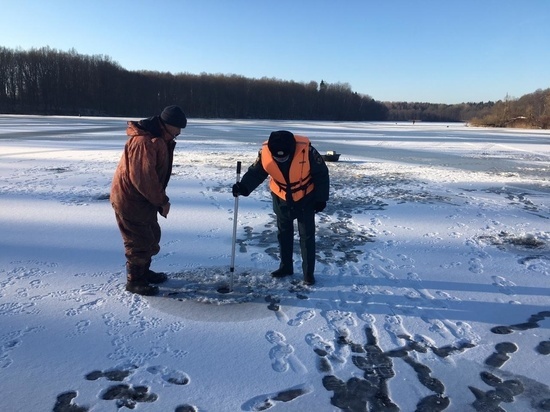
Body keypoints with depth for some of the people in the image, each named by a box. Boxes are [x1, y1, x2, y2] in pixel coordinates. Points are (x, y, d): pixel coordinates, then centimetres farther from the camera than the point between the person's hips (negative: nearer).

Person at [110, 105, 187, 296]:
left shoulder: (159, 139, 9)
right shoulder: (143, 141, -25)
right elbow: (143, 177, -29)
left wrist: (160, 199, 11)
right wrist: (162, 201, -20)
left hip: (144, 198, 10)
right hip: (130, 199, -10)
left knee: (151, 235, 18)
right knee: (139, 240, -2)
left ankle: (143, 272, 34)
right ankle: (134, 280, 14)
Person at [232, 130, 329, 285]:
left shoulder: (306, 151, -31)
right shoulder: (265, 152, -24)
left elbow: (321, 174, -17)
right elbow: (256, 172, -13)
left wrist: (321, 198, -13)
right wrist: (244, 187, -32)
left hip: (306, 198, -3)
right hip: (281, 198, 3)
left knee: (307, 236, 2)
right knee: (283, 233, 14)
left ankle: (309, 273, 15)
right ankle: (286, 267, 31)